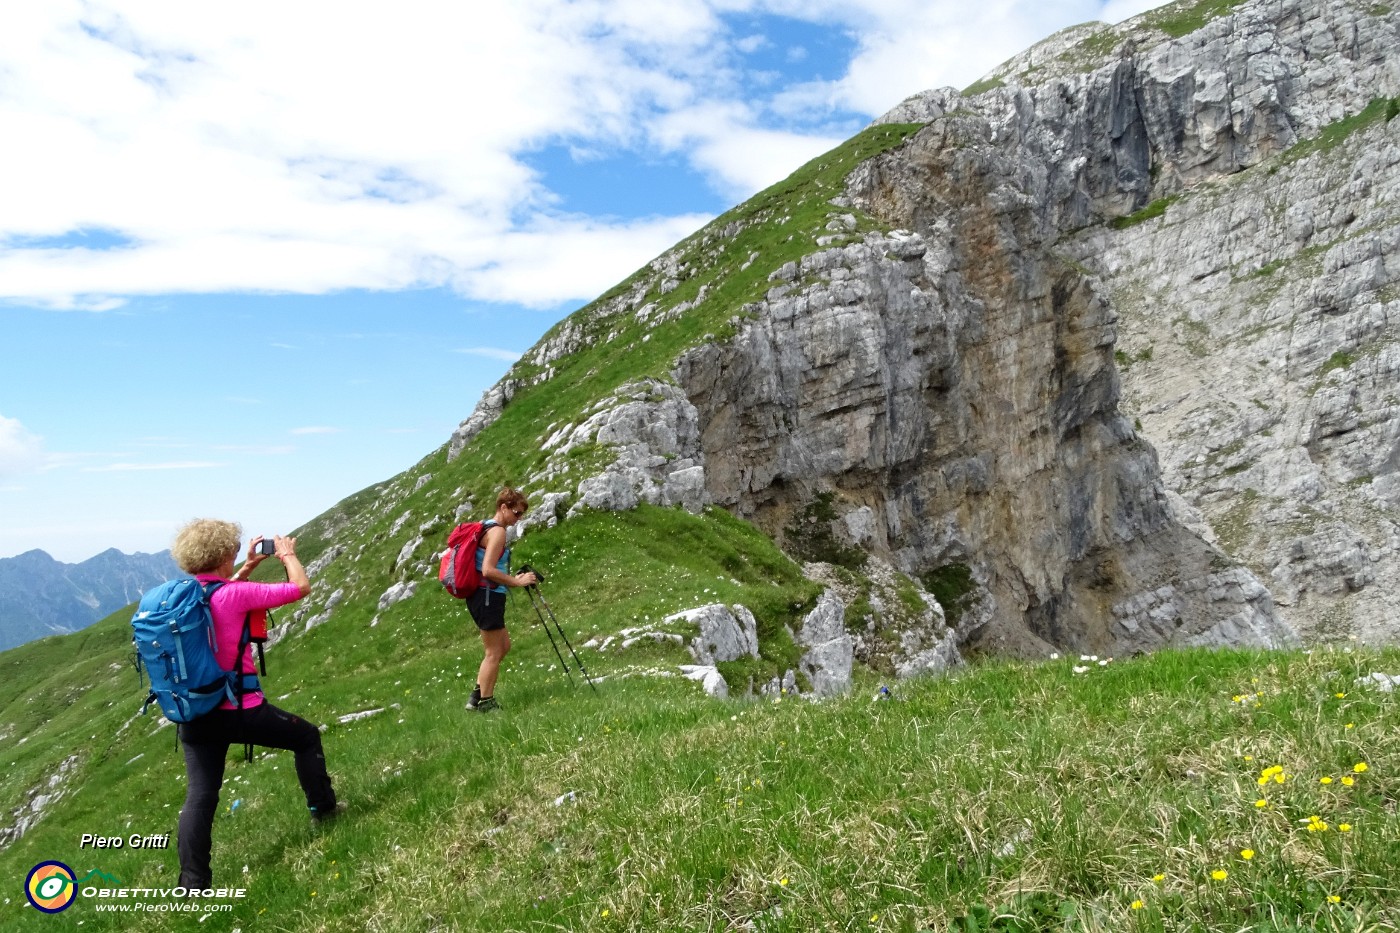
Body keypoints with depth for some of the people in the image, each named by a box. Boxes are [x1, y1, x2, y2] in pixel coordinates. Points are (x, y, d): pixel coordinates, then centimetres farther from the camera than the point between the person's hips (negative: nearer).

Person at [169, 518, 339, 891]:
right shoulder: (234, 594, -19)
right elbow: (301, 587, -13)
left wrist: (248, 567, 26)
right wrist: (288, 554, 5)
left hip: (195, 716, 6)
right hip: (240, 710, -6)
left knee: (199, 797, 8)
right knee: (306, 736, 18)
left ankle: (193, 885, 8)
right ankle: (323, 808, 29)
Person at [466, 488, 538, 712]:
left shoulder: (486, 527, 17)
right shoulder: (498, 531, -14)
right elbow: (488, 570, -24)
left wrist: (514, 577, 14)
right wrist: (517, 581, -17)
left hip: (481, 596, 10)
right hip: (488, 597, -10)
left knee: (503, 645, 19)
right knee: (494, 652, 0)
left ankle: (478, 696, 20)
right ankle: (485, 703, 8)